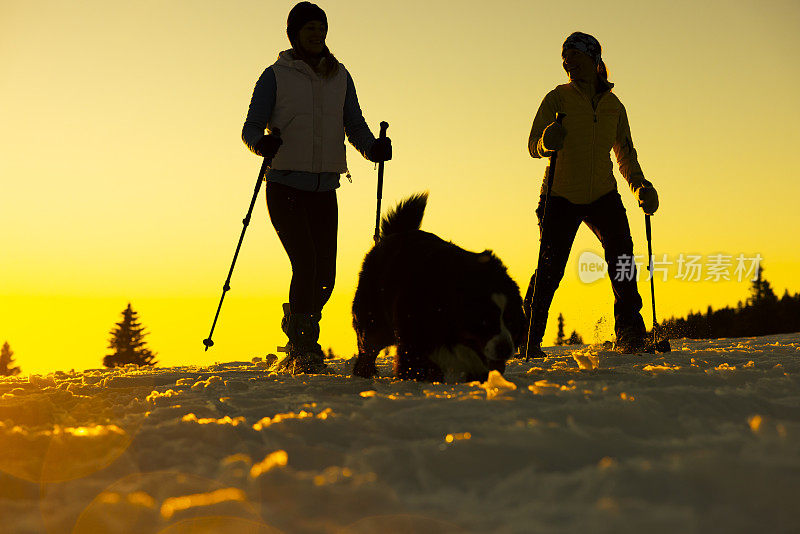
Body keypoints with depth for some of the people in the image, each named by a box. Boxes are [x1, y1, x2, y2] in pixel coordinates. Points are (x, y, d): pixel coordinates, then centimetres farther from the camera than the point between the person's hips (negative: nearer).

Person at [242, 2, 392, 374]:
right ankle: (304, 349, -8)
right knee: (306, 264, -18)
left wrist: (373, 147, -12)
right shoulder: (276, 76, 2)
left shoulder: (339, 77, 14)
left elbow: (355, 126, 10)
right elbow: (251, 127, -1)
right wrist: (262, 143, -24)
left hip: (324, 190, 4)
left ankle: (299, 349, 21)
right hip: (285, 186, -4)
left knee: (324, 275, 0)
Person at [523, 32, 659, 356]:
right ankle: (529, 338, 6)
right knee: (550, 267, -9)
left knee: (621, 253, -16)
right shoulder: (557, 98, 0)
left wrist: (641, 186, 0)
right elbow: (534, 145, -9)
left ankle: (629, 335, -8)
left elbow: (625, 155, 16)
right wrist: (548, 142, -33)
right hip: (560, 196, -2)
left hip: (602, 195, 2)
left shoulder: (614, 106, 9)